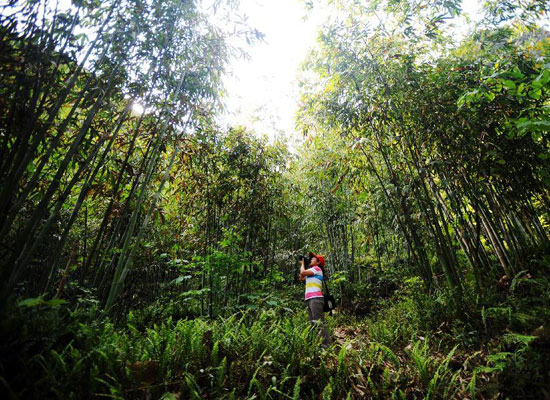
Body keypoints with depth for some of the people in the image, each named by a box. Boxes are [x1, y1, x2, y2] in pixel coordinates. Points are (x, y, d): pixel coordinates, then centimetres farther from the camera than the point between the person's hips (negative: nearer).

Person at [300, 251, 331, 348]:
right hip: (310, 299, 10)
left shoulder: (317, 268, -1)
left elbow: (302, 272, -11)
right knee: (313, 324, 8)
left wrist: (303, 263, 9)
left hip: (315, 299, -10)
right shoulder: (311, 273, 26)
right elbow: (301, 278, 27)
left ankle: (326, 345, -16)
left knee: (319, 323, -14)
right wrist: (303, 264, 25)